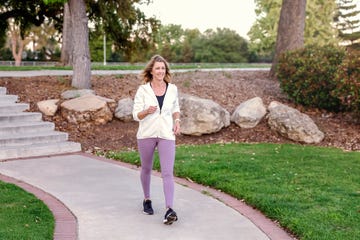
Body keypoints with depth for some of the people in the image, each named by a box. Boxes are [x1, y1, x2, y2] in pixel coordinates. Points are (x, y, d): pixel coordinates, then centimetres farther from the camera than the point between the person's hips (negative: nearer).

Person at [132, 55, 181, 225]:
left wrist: (177, 121, 0)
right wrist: (147, 111, -25)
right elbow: (136, 115, -4)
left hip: (166, 135, 0)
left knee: (168, 172, -11)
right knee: (146, 169, 16)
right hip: (146, 134, 0)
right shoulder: (143, 89, -4)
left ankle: (169, 210, -17)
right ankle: (147, 200, 38)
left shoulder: (172, 89, 4)